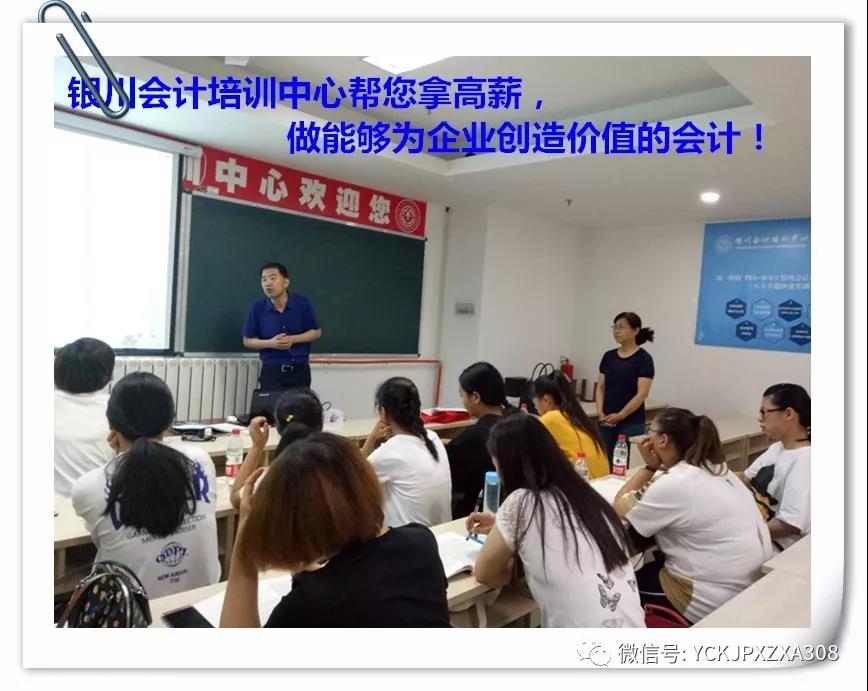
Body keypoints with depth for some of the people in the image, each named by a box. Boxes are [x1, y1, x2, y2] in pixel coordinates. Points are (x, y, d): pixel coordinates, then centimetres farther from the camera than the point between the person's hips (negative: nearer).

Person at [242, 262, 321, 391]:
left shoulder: (302, 303, -7)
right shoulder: (257, 308, -6)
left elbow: (317, 332, 2)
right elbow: (247, 341, 3)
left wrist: (293, 339, -14)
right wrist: (270, 343, -15)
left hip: (300, 369, 1)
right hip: (271, 370, 0)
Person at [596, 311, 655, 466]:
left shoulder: (643, 358, -7)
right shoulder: (608, 356, 9)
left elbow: (642, 394, -13)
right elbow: (600, 387, 9)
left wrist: (619, 416, -19)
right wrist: (600, 412, -6)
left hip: (631, 424, -5)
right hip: (606, 423, 5)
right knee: (605, 464, 6)